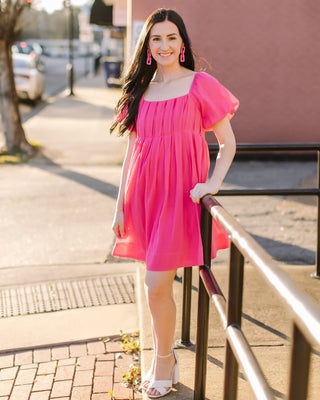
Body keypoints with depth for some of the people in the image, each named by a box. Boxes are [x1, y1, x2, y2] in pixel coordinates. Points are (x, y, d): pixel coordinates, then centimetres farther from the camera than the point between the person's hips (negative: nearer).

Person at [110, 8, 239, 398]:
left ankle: (163, 362, 17)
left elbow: (228, 143, 1)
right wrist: (120, 206, 9)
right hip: (144, 195, 5)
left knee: (156, 284, -6)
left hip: (180, 195, -4)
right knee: (158, 285, 12)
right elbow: (132, 150, 12)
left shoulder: (201, 85, -3)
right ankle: (165, 359, 30)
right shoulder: (139, 90, 10)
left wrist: (212, 183, -14)